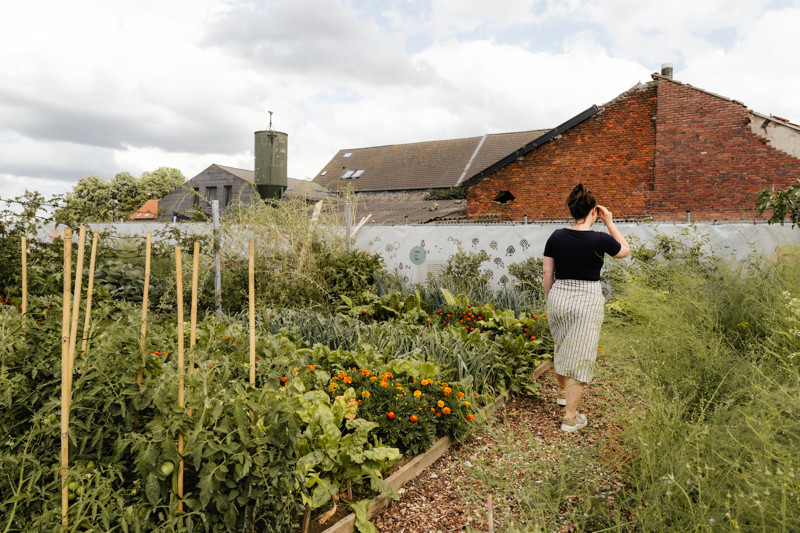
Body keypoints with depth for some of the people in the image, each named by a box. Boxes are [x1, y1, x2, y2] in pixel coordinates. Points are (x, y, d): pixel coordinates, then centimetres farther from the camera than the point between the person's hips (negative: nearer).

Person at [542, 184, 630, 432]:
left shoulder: (556, 237, -2)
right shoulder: (599, 239, -12)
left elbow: (547, 274, 3)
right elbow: (625, 250, 9)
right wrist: (609, 222, 9)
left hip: (558, 296, 4)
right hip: (586, 301, -4)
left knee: (561, 349, 23)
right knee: (580, 356, 4)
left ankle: (563, 393, 47)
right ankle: (570, 417, 9)